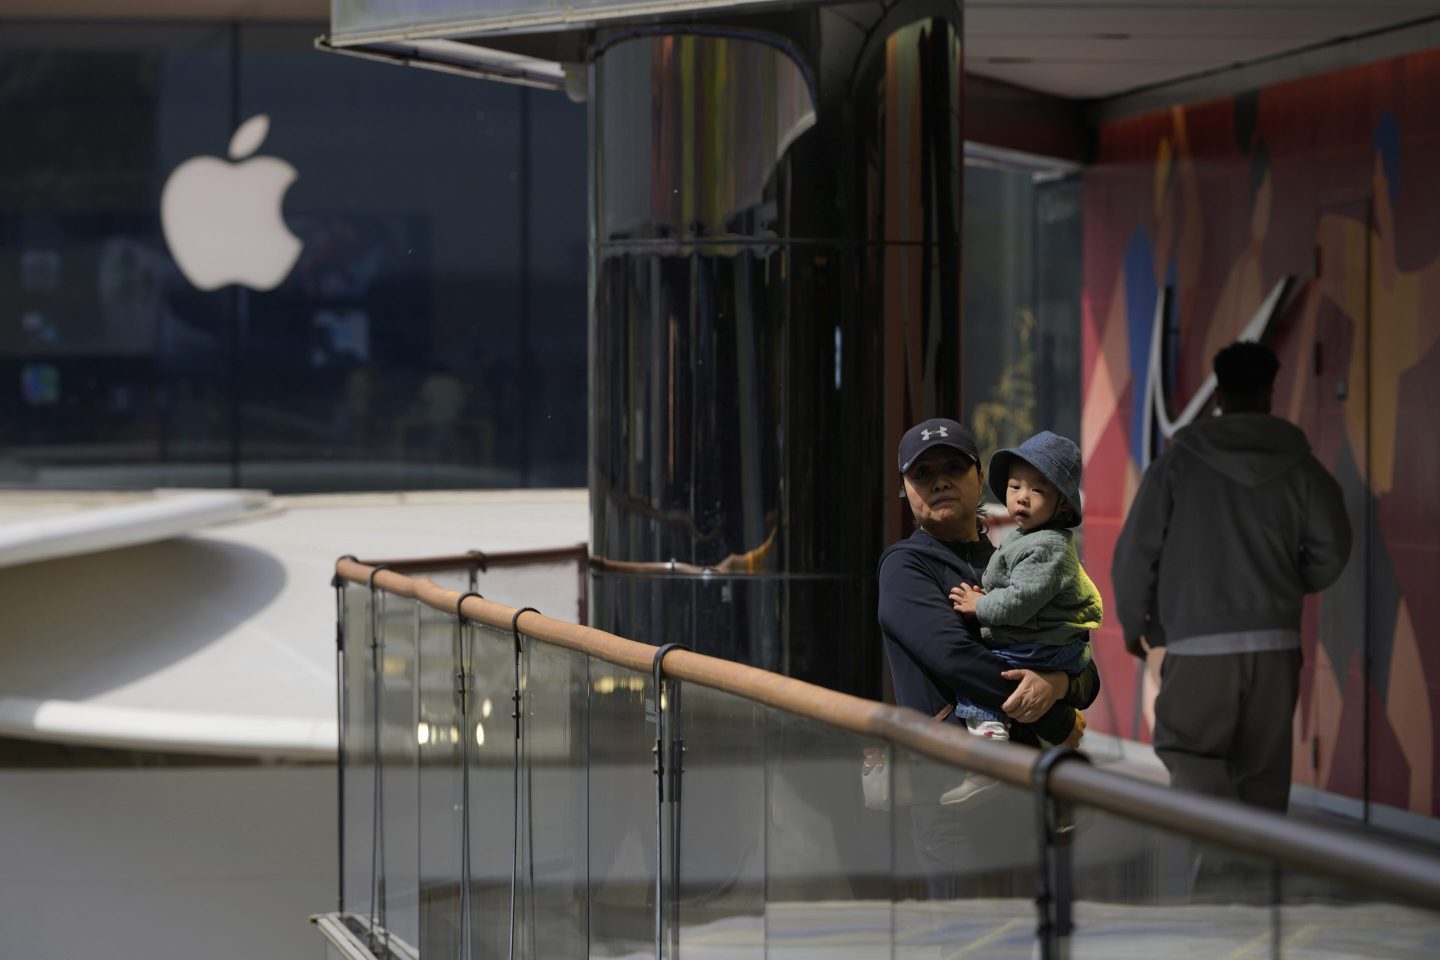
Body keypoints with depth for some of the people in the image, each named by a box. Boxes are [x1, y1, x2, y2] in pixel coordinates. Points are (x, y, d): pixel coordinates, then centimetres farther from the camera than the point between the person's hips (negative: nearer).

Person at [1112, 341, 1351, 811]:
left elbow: (1136, 549, -2)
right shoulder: (1299, 465, 3)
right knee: (1264, 766, 12)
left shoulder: (1178, 463, -2)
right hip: (1274, 642, 2)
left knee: (1189, 752, 4)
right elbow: (1331, 548, 2)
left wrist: (1133, 621, 14)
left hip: (1199, 644, -2)